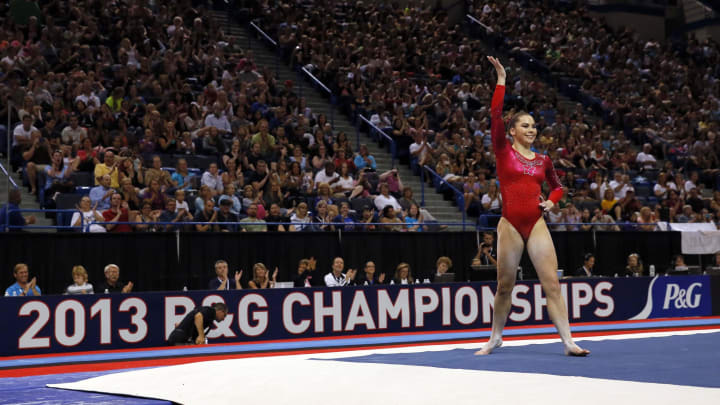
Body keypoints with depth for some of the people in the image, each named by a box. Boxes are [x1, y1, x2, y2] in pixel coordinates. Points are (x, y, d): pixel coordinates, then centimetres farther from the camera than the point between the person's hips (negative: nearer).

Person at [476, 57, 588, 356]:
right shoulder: (504, 151, 2)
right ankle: (496, 338, 24)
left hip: (536, 224, 3)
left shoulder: (542, 160, 12)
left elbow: (557, 185, 29)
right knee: (505, 286, 7)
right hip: (510, 224, -3)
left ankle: (568, 341, -6)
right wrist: (501, 80, -10)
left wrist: (552, 200, 7)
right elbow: (495, 114, -9)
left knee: (552, 283, -5)